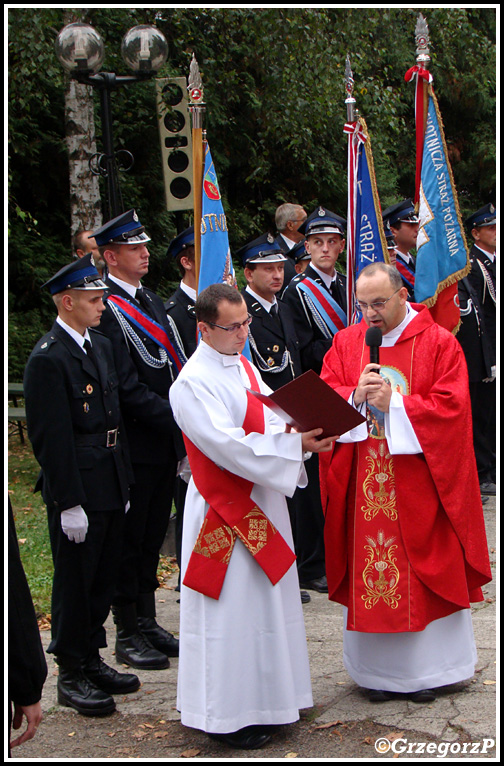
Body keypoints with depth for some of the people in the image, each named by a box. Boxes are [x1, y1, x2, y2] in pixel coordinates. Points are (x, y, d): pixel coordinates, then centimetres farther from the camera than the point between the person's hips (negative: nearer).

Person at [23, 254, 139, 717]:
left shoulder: (101, 346, 13)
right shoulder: (48, 358, -15)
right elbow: (51, 438, -18)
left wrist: (125, 483, 17)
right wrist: (69, 504, -19)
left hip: (111, 485, 8)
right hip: (77, 491, -8)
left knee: (104, 577, 16)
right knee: (75, 582, 3)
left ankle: (92, 660, 30)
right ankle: (72, 676, 16)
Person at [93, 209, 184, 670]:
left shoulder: (153, 302, 13)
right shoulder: (107, 309, -16)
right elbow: (127, 389, -21)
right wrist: (178, 420, -19)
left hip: (165, 442, 8)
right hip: (136, 445, -8)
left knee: (153, 536, 17)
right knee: (131, 541, 3)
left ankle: (148, 623, 29)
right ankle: (129, 636, 14)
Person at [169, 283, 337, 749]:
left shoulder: (243, 366, 10)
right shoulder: (193, 383, -18)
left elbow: (272, 416, 8)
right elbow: (229, 447, -25)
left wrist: (304, 432, -12)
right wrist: (294, 442, -25)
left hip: (261, 504, 9)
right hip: (225, 514, -9)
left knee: (263, 603, 16)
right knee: (230, 613, 0)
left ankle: (260, 697, 30)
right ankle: (226, 716, 11)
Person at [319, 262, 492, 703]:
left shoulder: (439, 343, -3)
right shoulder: (346, 343, 7)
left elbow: (452, 407, -10)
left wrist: (393, 404, -17)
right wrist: (356, 396, -17)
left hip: (419, 483, -2)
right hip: (364, 482, 3)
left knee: (426, 573, 5)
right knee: (369, 573, 5)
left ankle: (427, 670, 19)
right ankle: (379, 670, 17)